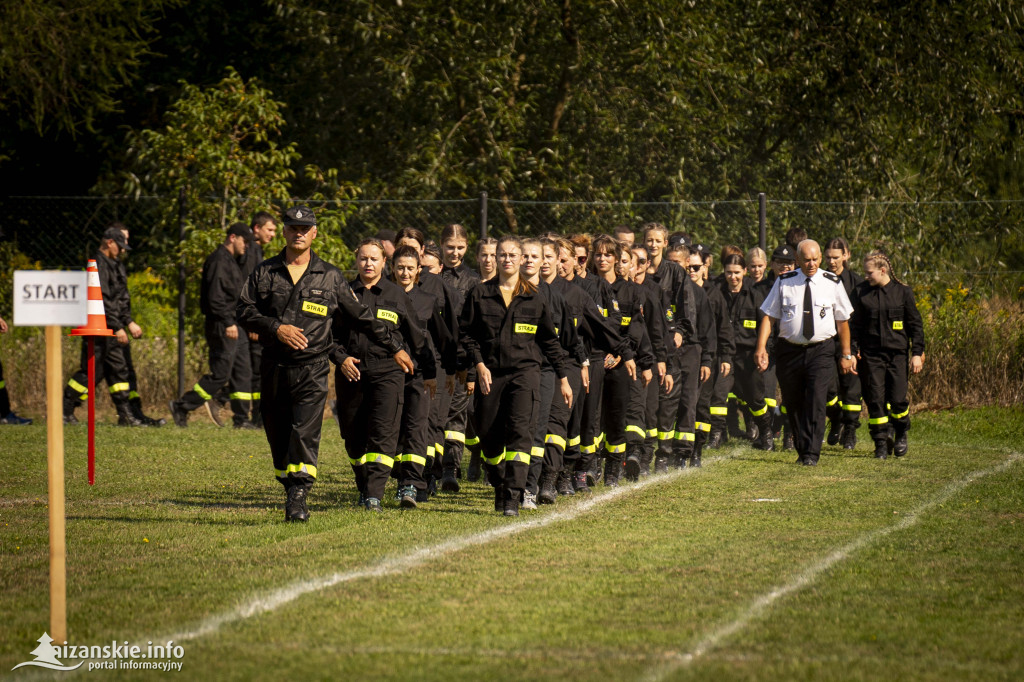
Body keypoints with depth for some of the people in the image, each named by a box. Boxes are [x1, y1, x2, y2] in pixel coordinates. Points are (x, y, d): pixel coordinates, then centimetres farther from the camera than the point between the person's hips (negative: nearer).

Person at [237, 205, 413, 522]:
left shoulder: (330, 277, 8)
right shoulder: (264, 273, 10)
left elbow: (361, 316, 15)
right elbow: (244, 311, 3)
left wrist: (395, 347, 18)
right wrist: (276, 328, -13)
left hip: (312, 368, -2)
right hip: (274, 366, 2)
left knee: (305, 433, -16)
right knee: (278, 436, 5)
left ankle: (298, 496, -19)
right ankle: (292, 493, 16)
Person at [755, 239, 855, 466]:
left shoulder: (832, 283, 0)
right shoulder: (784, 283, 1)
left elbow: (842, 320, 8)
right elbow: (768, 316, 2)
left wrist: (846, 354, 9)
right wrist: (761, 347, -9)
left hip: (821, 351, -2)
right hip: (790, 351, 2)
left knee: (815, 401, -14)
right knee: (792, 402, 8)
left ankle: (812, 454, -13)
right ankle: (801, 449, 24)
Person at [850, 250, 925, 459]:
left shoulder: (902, 292, 0)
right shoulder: (861, 292, 4)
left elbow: (915, 324, 5)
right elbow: (856, 325, 10)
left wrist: (917, 353, -1)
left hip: (897, 353, -1)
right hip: (871, 354, 1)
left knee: (897, 399, -4)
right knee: (875, 399, -3)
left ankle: (901, 434, 23)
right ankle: (881, 443, 6)